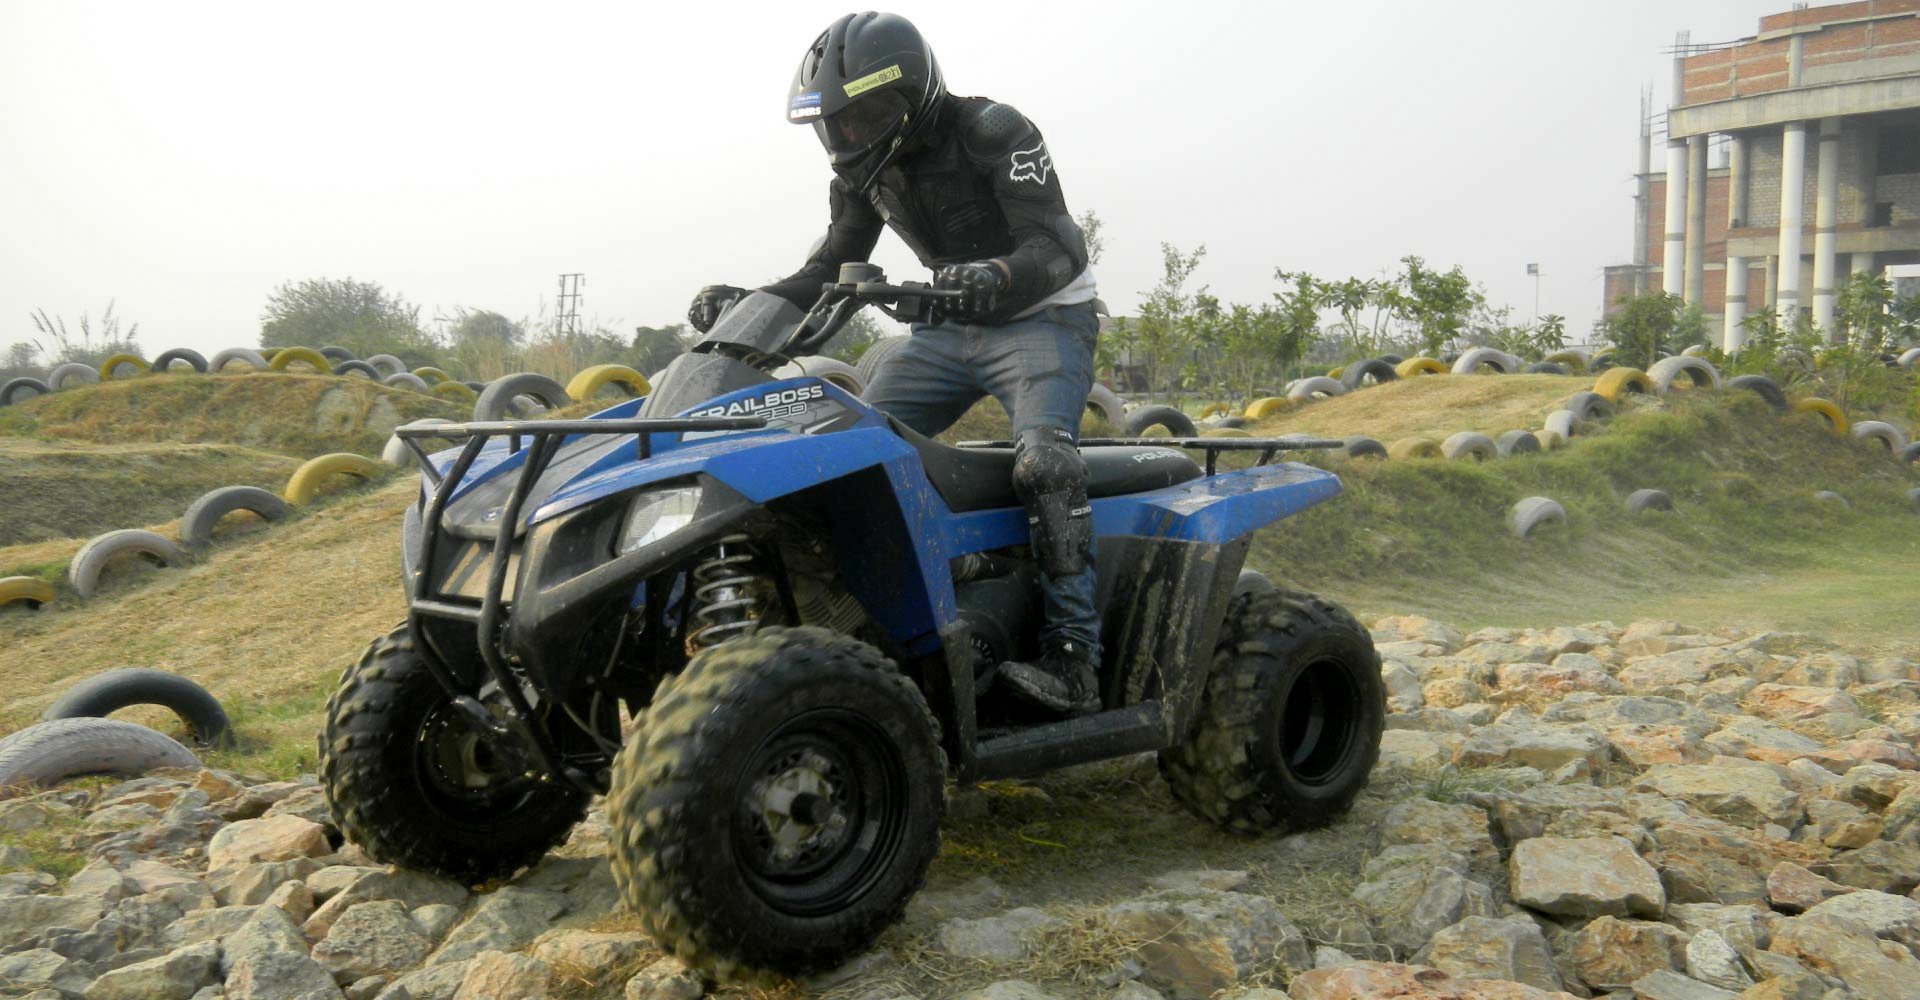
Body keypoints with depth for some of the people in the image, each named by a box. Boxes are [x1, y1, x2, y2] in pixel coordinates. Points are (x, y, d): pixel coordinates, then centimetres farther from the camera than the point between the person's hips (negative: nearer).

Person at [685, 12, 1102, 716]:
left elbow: (1059, 248, -27)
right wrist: (748, 303, -11)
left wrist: (997, 277, -48)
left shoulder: (993, 133, -19)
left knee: (1043, 459, -31)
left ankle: (1074, 659, -29)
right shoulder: (866, 172, 3)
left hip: (1043, 321, -7)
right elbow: (830, 271, 6)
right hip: (950, 329, 7)